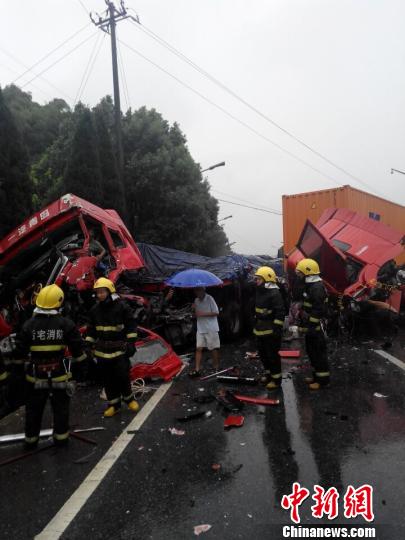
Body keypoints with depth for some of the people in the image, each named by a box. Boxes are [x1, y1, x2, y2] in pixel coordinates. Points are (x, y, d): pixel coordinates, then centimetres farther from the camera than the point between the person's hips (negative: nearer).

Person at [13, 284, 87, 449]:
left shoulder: (28, 325, -10)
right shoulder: (66, 324, -12)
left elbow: (19, 354, -5)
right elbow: (79, 351, -9)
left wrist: (20, 362, 13)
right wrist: (80, 358, 11)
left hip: (36, 377, 1)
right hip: (59, 376, -1)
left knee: (34, 409, 18)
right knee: (61, 407, 16)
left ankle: (31, 439, 31)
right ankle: (61, 437, 26)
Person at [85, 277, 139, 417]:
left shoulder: (122, 307, -8)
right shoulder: (95, 309, 5)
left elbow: (131, 326, -6)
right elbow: (91, 330, 15)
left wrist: (131, 344, -11)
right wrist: (88, 346, 11)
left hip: (120, 350, -4)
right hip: (102, 352, 4)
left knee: (122, 376, -1)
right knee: (108, 380, 9)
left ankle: (129, 399, 24)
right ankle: (114, 404, 24)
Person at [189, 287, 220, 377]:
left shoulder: (209, 299, -10)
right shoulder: (196, 300, 10)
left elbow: (216, 312, -13)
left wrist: (203, 314, -19)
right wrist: (194, 309, -5)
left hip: (211, 328, -6)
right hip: (200, 329, 6)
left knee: (214, 348, 4)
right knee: (198, 348, 2)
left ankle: (217, 368, 17)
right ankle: (197, 370, 4)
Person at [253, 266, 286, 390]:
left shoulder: (275, 294, -18)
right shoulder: (260, 292, 12)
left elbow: (280, 313, -21)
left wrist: (277, 328, -23)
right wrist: (255, 325, 24)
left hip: (271, 331, -9)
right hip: (260, 330, 9)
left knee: (272, 355, 0)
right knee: (263, 354, 18)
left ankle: (276, 379, 13)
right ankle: (269, 374, 36)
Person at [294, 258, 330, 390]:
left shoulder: (317, 288, -21)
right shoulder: (309, 285, 11)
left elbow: (319, 310, -25)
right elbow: (297, 297, 18)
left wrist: (311, 325, -24)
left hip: (315, 327, -10)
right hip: (310, 325, 10)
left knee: (318, 352, 0)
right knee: (311, 351, 19)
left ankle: (323, 379, 11)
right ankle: (317, 375, 32)